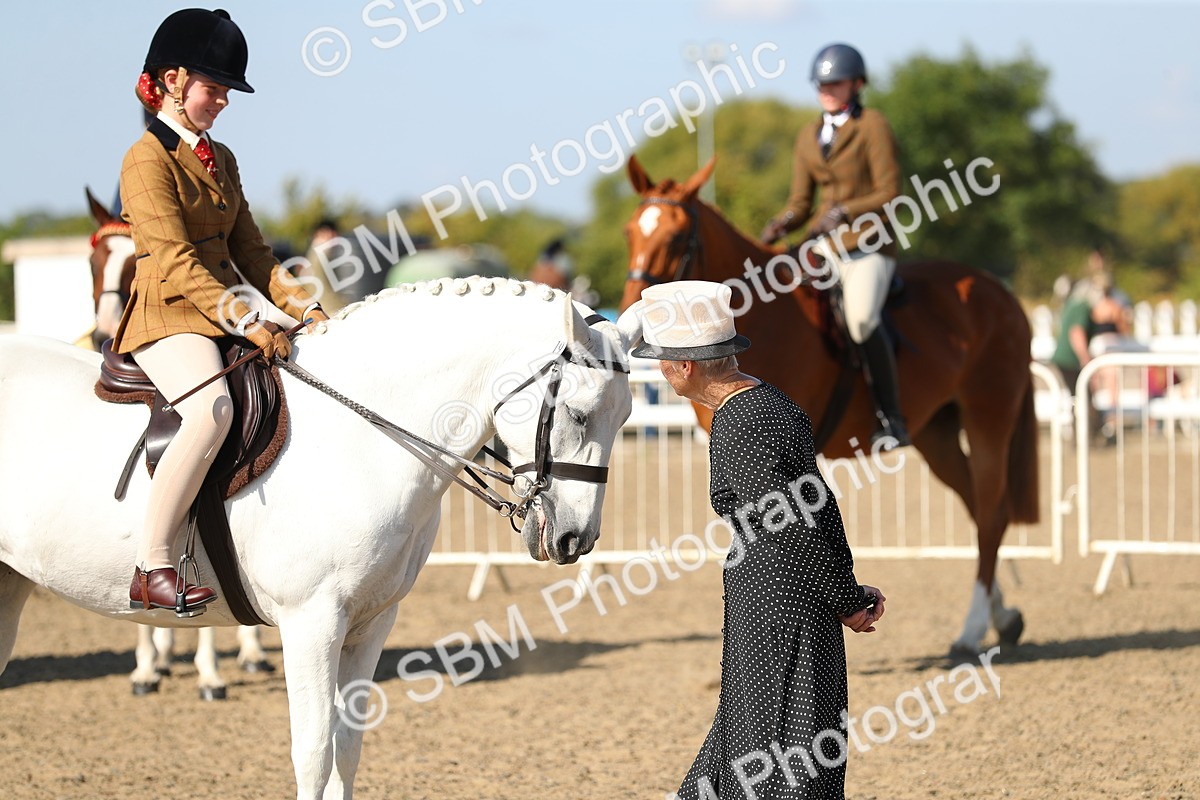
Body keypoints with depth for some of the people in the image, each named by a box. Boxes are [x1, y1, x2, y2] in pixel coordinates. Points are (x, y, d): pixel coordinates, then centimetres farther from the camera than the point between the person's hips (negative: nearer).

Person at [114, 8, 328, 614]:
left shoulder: (220, 160, 17)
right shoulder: (147, 160, -9)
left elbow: (251, 252, 19)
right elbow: (176, 263, -18)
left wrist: (304, 307, 4)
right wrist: (248, 324, -25)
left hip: (225, 312, 9)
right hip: (166, 316, -9)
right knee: (212, 408, -36)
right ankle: (153, 568, -35)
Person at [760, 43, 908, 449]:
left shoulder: (873, 126, -4)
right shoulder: (809, 136, 13)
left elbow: (890, 194, -10)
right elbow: (801, 201, 13)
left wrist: (843, 212, -24)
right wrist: (781, 224, -8)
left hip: (869, 247, -7)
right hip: (824, 247, 7)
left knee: (860, 318, -29)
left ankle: (892, 419, -21)